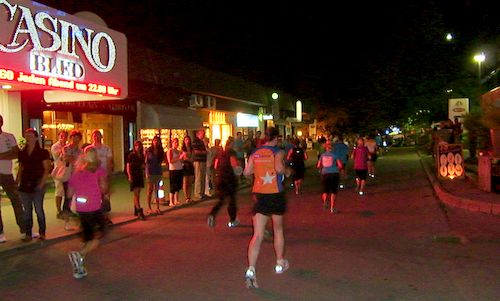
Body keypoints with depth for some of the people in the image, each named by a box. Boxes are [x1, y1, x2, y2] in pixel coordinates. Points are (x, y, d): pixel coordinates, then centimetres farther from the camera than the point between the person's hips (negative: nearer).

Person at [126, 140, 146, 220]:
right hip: (133, 176, -6)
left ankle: (135, 211, 19)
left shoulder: (141, 155, 9)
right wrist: (129, 176, -15)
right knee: (136, 194, -10)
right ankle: (139, 211, -16)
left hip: (140, 175, 6)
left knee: (138, 194, 10)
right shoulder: (131, 155, -7)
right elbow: (128, 166, -9)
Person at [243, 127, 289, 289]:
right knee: (278, 230, 20)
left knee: (257, 235, -2)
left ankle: (251, 270, -19)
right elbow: (279, 168, -25)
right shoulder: (278, 152, -7)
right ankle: (280, 263, 35)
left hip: (259, 195, 2)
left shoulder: (255, 153, 5)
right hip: (276, 195, -2)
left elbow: (247, 172, 5)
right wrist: (284, 169, -3)